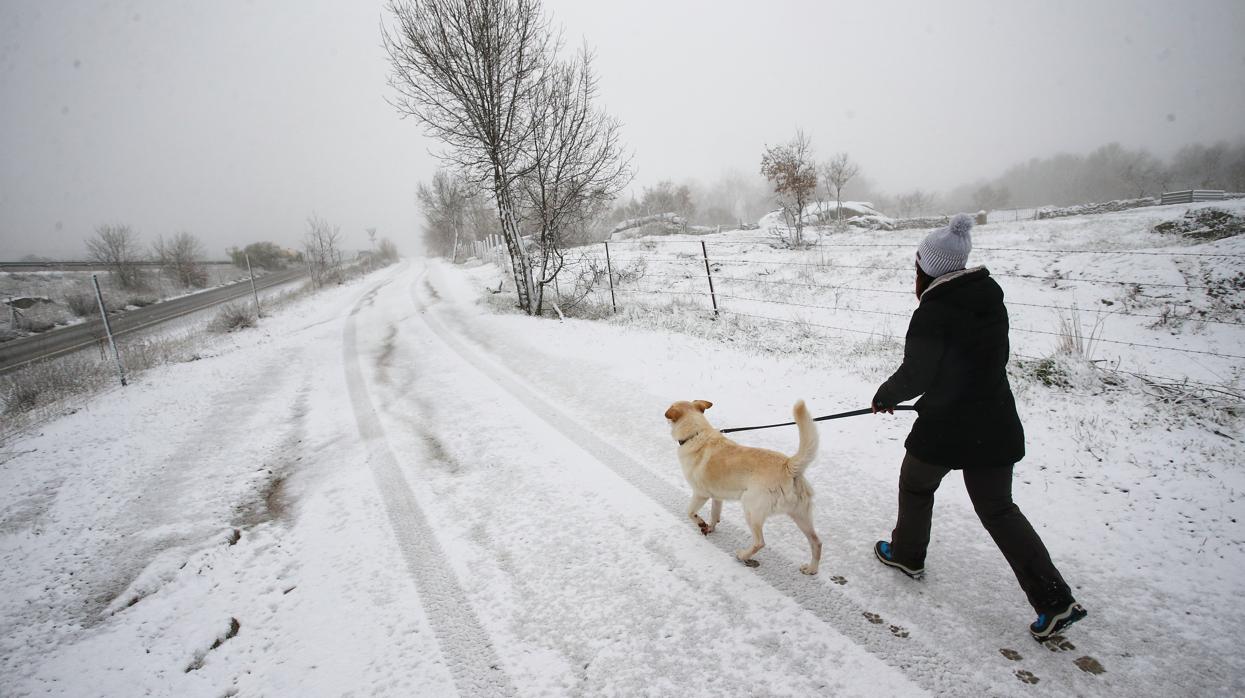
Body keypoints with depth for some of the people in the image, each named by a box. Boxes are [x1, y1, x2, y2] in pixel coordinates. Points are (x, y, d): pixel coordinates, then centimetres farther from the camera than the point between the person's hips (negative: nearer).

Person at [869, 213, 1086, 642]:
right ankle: (1055, 601, 12)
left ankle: (907, 555, 41)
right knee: (998, 509, 15)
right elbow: (990, 360, 12)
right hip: (996, 426, 7)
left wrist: (884, 397, 4)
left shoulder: (933, 313, -20)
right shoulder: (990, 299, 4)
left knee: (916, 485, 21)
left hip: (945, 429, -6)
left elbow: (914, 375, -16)